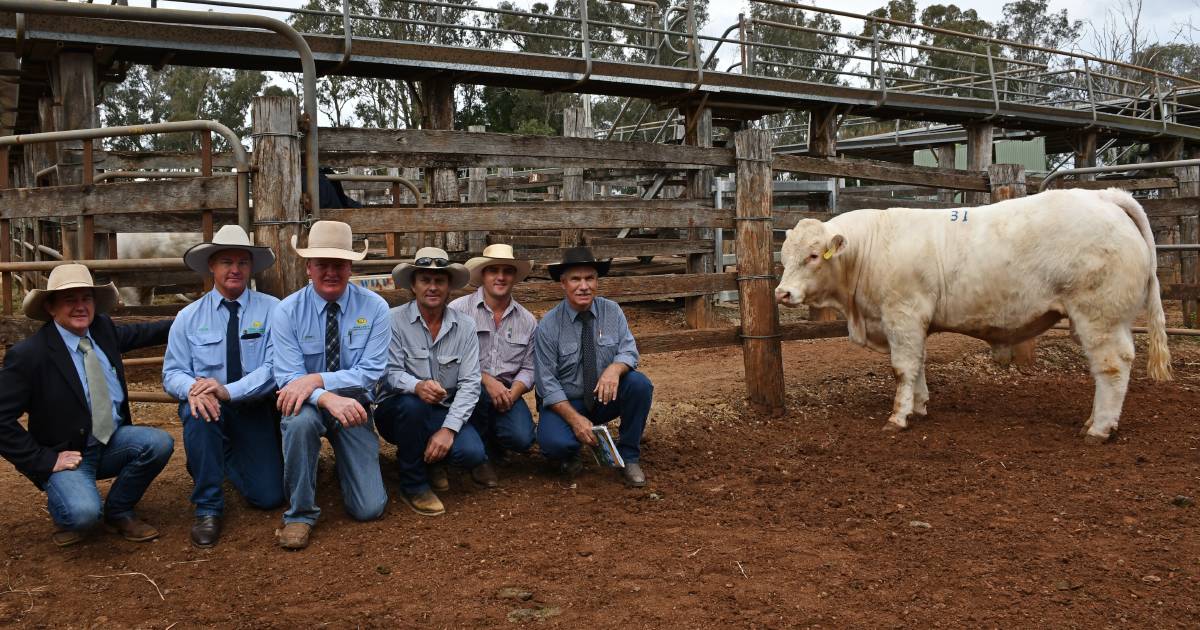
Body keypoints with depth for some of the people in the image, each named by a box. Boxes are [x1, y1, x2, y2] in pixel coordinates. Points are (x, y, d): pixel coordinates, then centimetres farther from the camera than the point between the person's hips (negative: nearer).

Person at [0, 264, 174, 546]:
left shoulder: (102, 328, 0)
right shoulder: (27, 354, -18)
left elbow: (136, 334, 23)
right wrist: (45, 460, -16)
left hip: (113, 443, 6)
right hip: (67, 455, -6)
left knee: (160, 443, -21)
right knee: (83, 513, -32)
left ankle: (118, 512, 3)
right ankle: (65, 512, 8)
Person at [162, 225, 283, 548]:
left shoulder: (271, 310, -6)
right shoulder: (188, 317, 0)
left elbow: (274, 367, -16)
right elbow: (173, 373, -4)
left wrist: (228, 390, -31)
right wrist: (194, 388, -29)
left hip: (256, 408, 0)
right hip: (209, 405, 0)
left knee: (269, 497, -6)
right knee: (197, 409, -37)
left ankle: (229, 458, 30)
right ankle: (207, 507, -19)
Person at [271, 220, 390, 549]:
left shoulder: (374, 307, -11)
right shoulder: (288, 311, -12)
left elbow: (370, 372, -16)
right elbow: (289, 378, -18)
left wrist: (317, 379, -30)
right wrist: (327, 399, -38)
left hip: (354, 403, 1)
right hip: (309, 404, 0)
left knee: (369, 509, -8)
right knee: (300, 419, -39)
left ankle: (344, 459, 29)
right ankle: (300, 514, -17)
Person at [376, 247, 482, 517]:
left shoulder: (465, 326, -4)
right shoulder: (394, 320, -11)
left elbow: (470, 383, -9)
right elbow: (390, 374, -17)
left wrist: (448, 429, -22)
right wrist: (417, 386, -40)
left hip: (444, 413, 2)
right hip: (399, 411, -2)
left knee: (473, 453, -24)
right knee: (412, 403, -36)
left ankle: (427, 455, 13)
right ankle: (413, 484, -13)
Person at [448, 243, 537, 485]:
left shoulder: (527, 320, 8)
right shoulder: (459, 309, -6)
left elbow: (528, 368, 8)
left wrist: (512, 394, -11)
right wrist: (486, 380, -20)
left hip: (508, 392, 3)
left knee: (522, 438, -23)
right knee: (476, 388, -38)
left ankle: (490, 444, 17)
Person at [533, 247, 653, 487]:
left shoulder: (611, 311, -4)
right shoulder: (548, 325, -12)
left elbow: (628, 350, -11)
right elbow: (547, 382, -13)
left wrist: (615, 369, -36)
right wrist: (575, 418, -25)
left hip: (607, 396, 3)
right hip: (564, 402, -3)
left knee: (640, 384, -27)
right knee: (554, 442, -34)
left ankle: (629, 456, -7)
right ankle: (570, 454, 7)